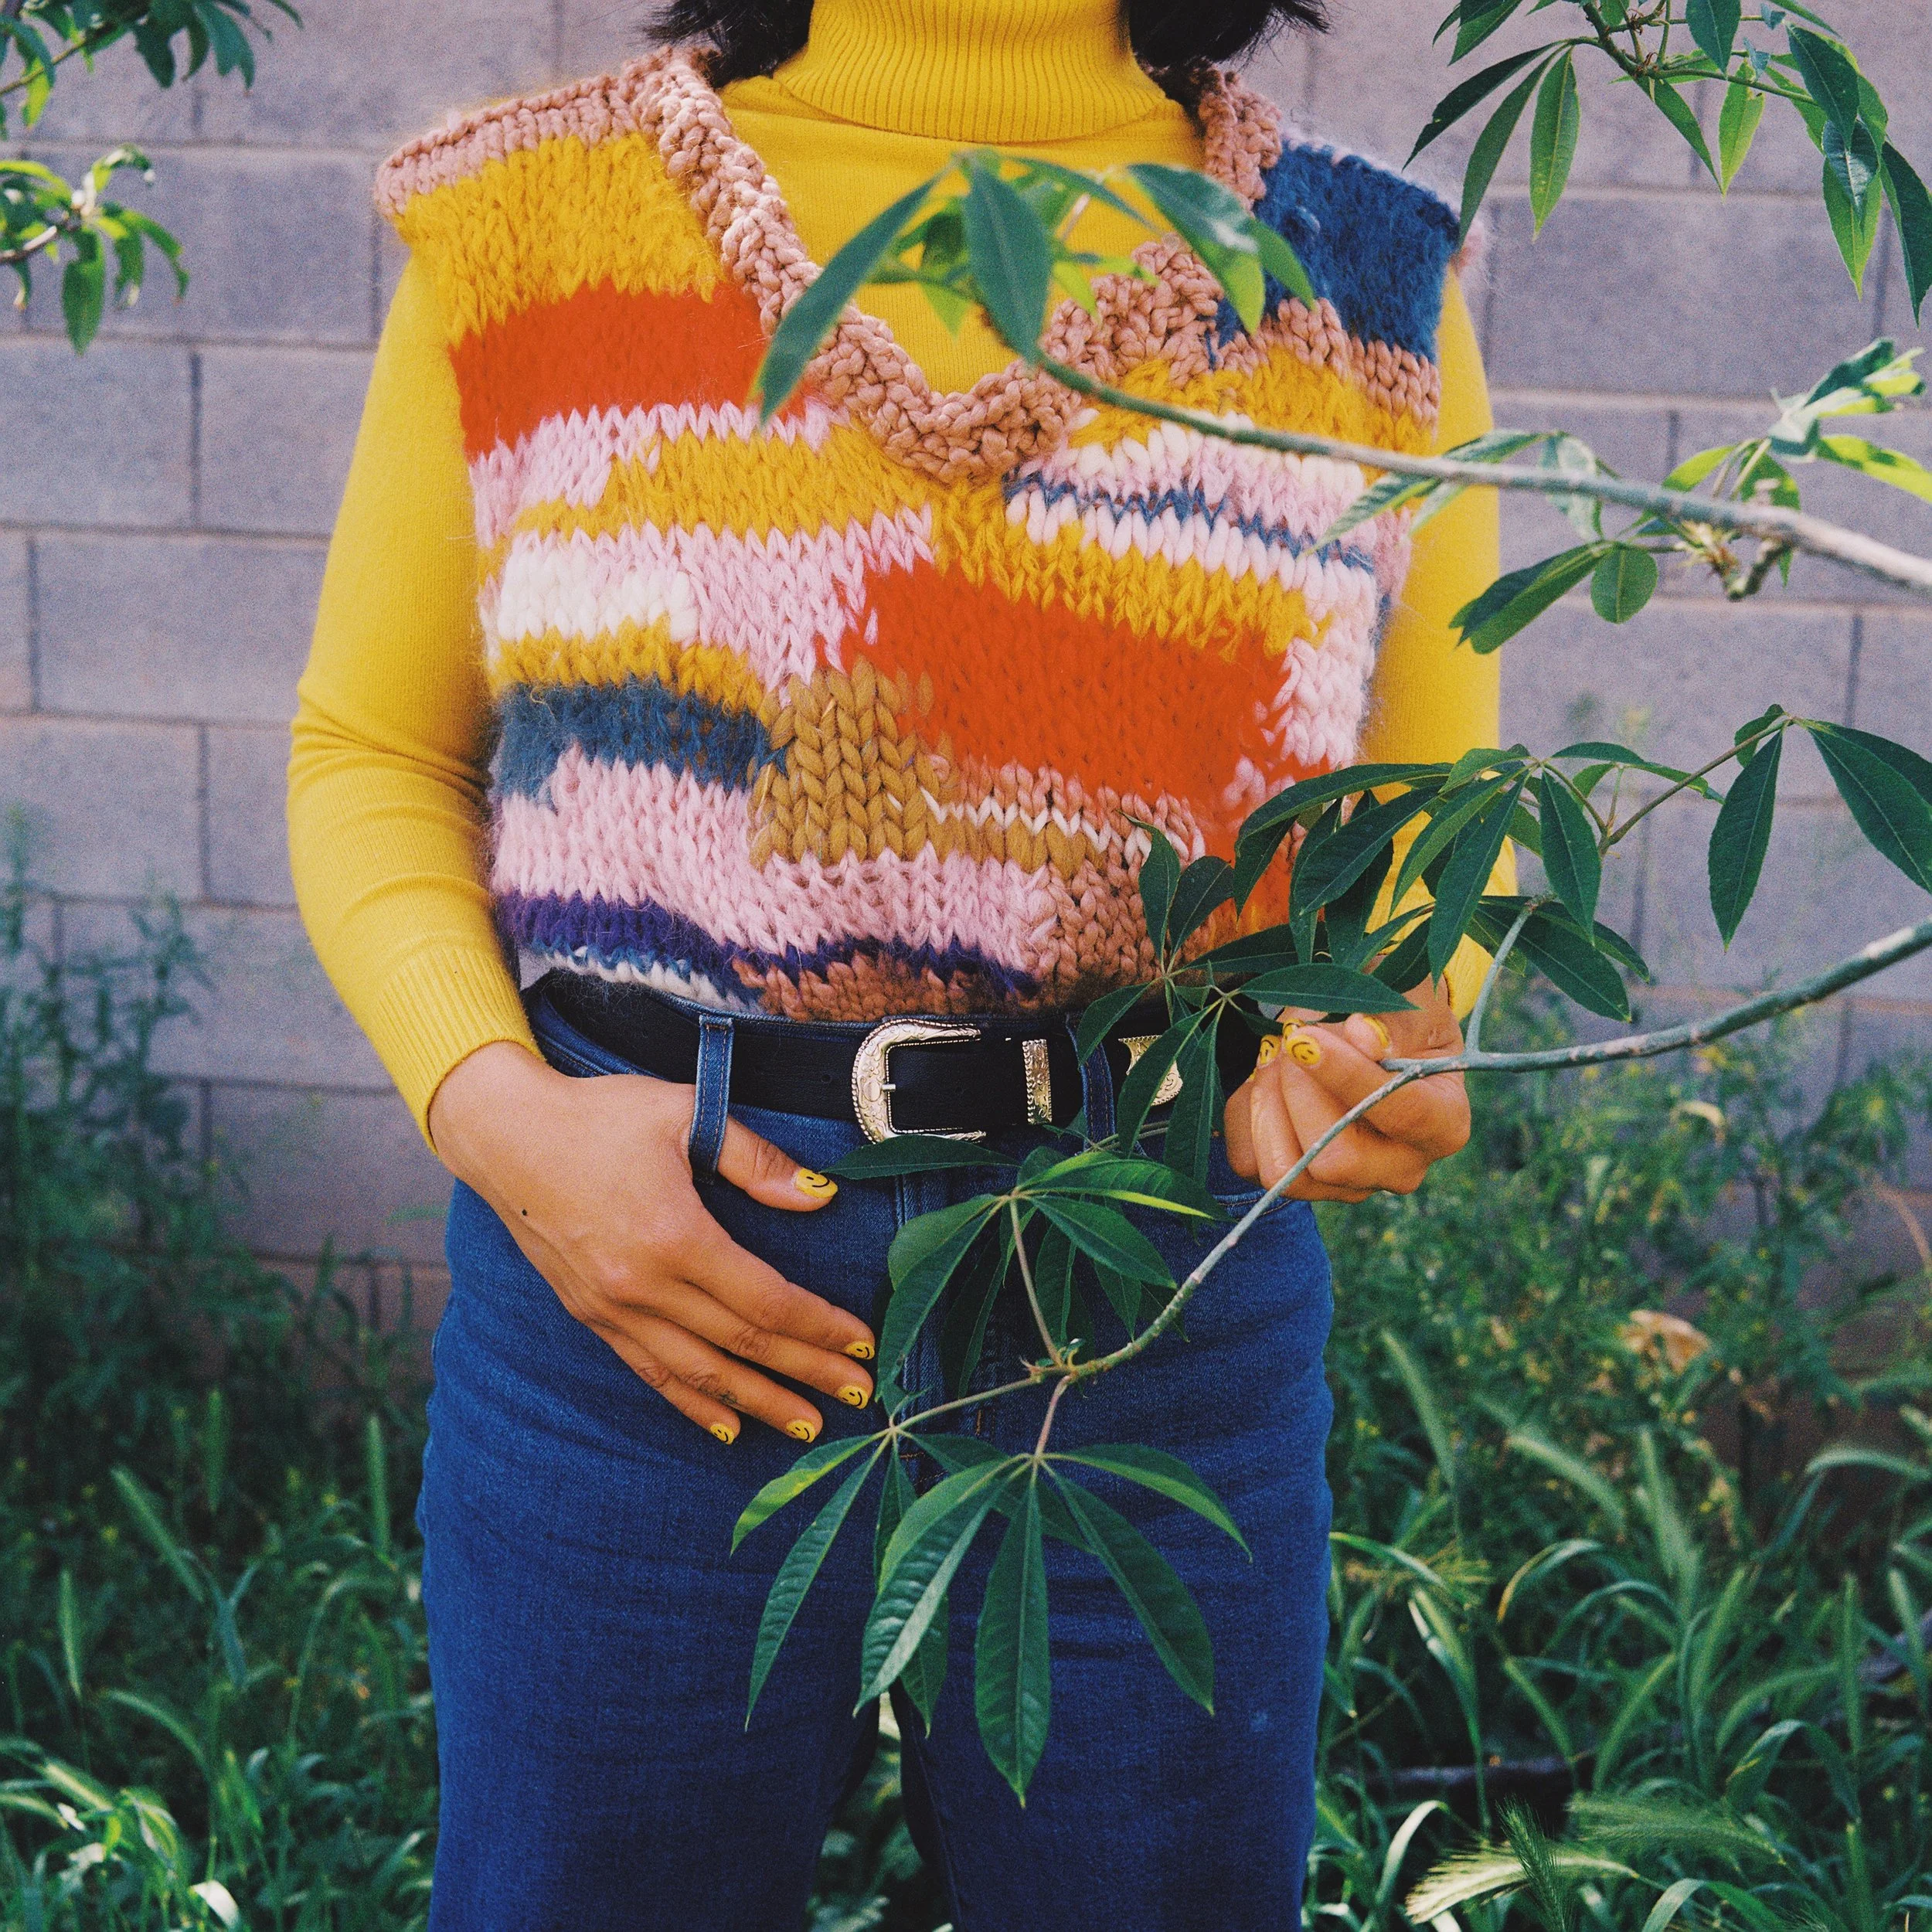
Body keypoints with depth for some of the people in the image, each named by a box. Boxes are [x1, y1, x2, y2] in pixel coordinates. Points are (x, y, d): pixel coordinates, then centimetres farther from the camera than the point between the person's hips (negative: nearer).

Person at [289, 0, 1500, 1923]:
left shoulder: (1366, 278, 3)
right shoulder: (533, 216, 1)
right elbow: (372, 753, 7)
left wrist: (1374, 1027, -11)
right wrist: (487, 1104, -10)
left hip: (1174, 1317, 1)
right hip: (624, 1283, 0)